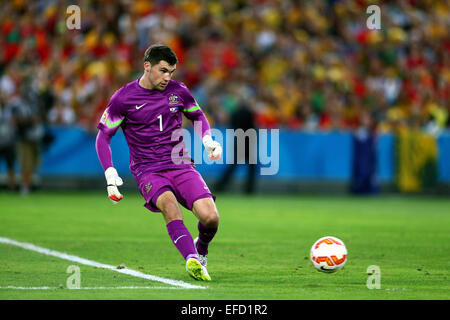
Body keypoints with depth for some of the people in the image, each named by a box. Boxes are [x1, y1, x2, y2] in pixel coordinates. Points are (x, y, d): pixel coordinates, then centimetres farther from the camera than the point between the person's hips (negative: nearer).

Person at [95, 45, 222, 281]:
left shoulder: (178, 91, 6)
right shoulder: (123, 98, -3)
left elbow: (197, 116, 25)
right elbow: (103, 136, 4)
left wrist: (207, 140, 6)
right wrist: (110, 173, -7)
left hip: (181, 166, 3)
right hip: (148, 171, -3)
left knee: (210, 217, -17)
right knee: (169, 205, -36)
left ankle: (201, 250, 17)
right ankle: (192, 261, -45)